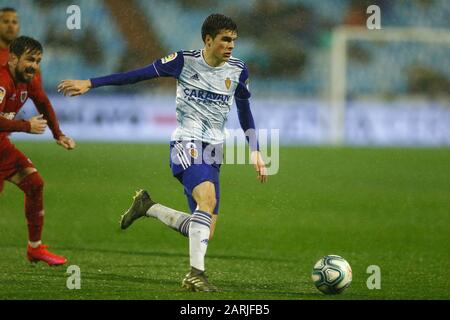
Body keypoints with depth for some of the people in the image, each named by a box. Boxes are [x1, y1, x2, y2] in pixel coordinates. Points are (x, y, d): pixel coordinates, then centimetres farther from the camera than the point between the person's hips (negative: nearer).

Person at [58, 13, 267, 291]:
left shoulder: (238, 71, 6)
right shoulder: (185, 60, -5)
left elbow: (245, 112, 20)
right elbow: (139, 75, 0)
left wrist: (256, 151, 12)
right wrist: (90, 83, -2)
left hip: (214, 153, 5)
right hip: (186, 144, -5)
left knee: (203, 232, -2)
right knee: (207, 197, -34)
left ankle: (147, 207, 22)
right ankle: (196, 274, -34)